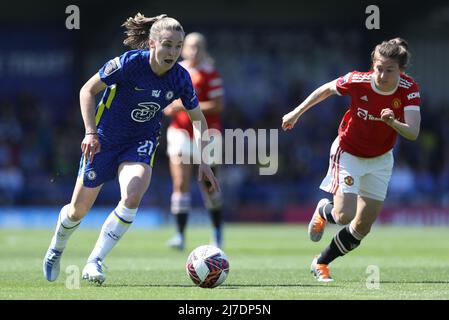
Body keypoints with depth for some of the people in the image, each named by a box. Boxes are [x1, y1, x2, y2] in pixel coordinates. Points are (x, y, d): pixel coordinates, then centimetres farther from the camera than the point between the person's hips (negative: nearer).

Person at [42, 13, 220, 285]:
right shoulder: (130, 63, -25)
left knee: (132, 198, -26)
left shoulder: (180, 78, -14)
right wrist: (91, 132, -23)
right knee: (79, 209, 8)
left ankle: (94, 262, -14)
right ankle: (56, 249, 41)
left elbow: (198, 119, 2)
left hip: (142, 142, 2)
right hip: (105, 140, -2)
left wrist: (204, 162, -4)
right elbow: (88, 90, -15)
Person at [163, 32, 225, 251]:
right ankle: (180, 235, -12)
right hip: (180, 132, 3)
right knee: (180, 184, -9)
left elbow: (218, 105, -17)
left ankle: (217, 228, 29)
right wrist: (169, 107, -3)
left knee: (209, 185, 6)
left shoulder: (209, 74, -9)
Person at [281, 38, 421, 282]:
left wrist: (393, 123, -53)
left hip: (380, 159, 3)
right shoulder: (357, 81, -26)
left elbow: (413, 133, -33)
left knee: (363, 226, 6)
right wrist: (297, 113, 3)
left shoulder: (409, 89, -23)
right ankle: (324, 211, 20)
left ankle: (321, 262, 27)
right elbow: (327, 89, -5)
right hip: (348, 154, -3)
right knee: (345, 215, -18)